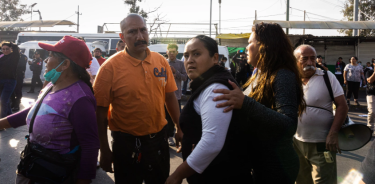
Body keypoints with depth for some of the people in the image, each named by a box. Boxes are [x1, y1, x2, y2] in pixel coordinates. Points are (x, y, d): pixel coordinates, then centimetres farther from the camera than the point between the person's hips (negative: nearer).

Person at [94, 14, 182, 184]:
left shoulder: (161, 61, -1)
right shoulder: (110, 67, -13)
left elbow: (170, 97, 8)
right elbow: (100, 111, -10)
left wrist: (179, 128, 9)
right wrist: (104, 150, -8)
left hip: (159, 139, 4)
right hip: (126, 143, -3)